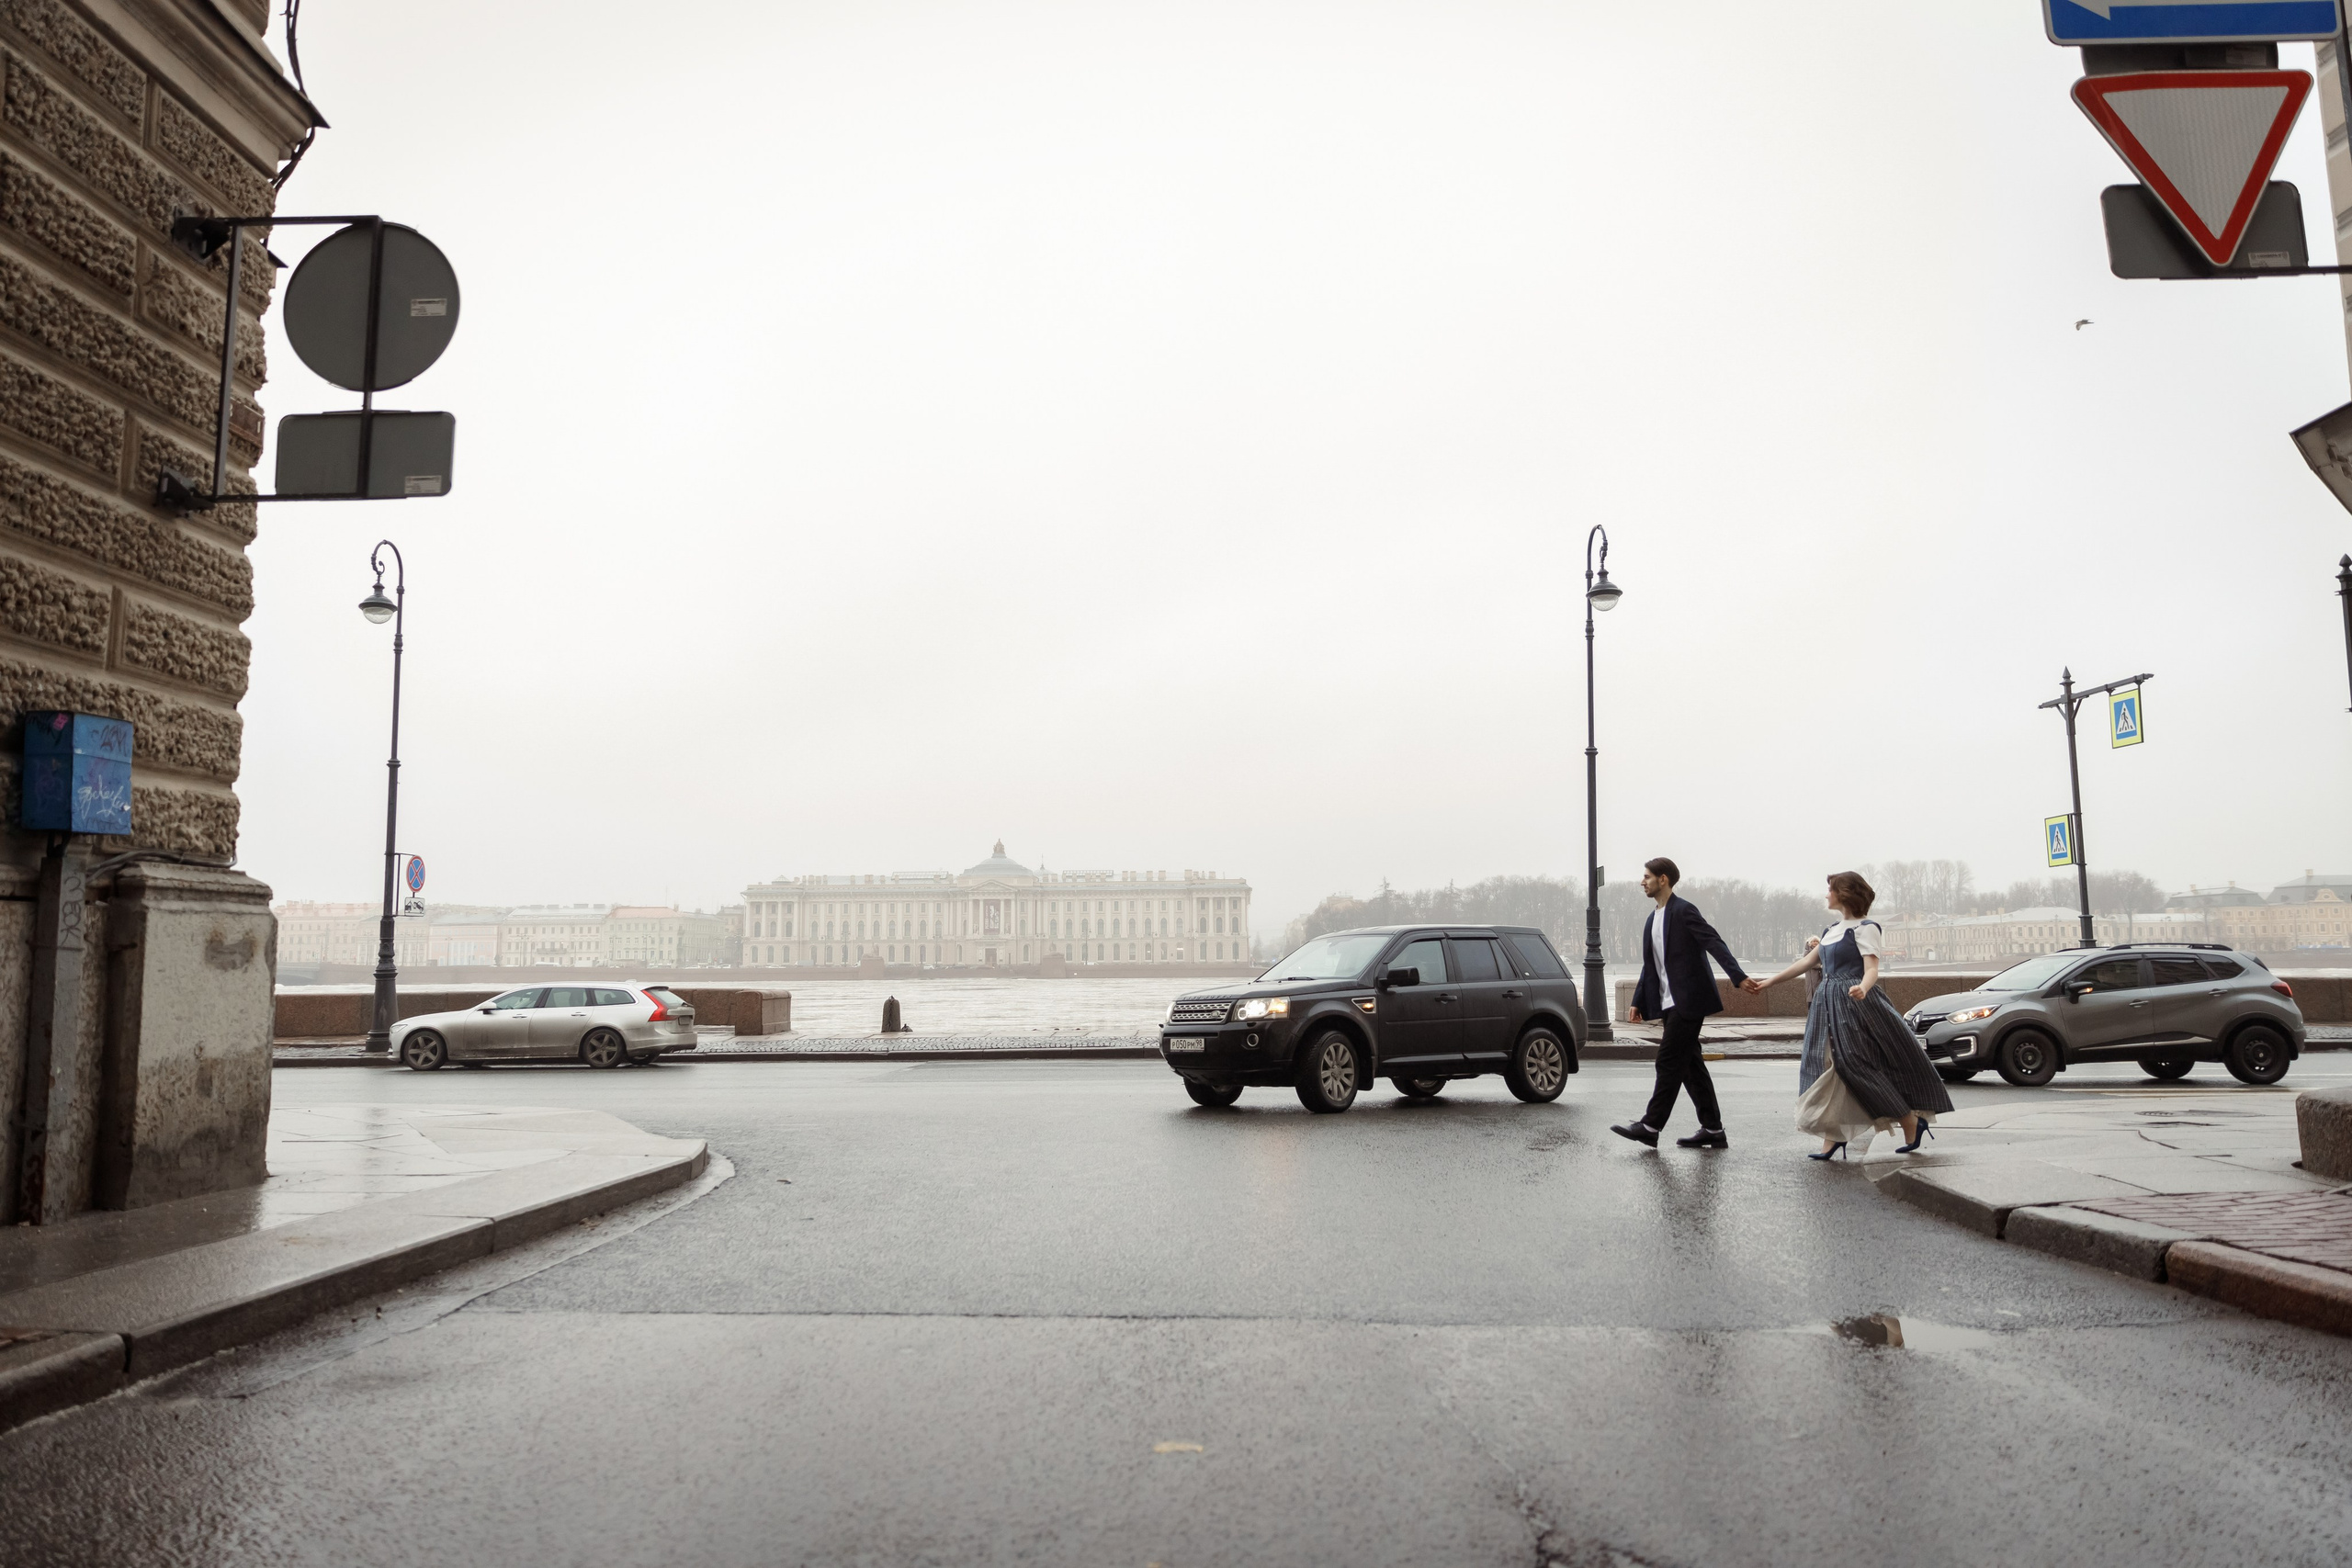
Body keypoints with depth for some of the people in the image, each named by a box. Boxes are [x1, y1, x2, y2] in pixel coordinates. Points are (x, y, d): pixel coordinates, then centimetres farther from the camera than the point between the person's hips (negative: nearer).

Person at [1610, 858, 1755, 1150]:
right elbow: (1650, 965, 22)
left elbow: (1714, 944, -19)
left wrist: (1739, 977, -29)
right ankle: (1713, 1130, 15)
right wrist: (1639, 1002, 19)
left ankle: (1650, 1126, -5)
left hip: (1689, 1001, -9)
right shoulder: (1652, 920, 17)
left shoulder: (1684, 911, -10)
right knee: (1690, 1064, 10)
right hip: (1669, 1004, 9)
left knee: (1669, 1061, -8)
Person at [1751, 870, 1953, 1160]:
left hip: (1854, 1003, -8)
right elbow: (1807, 963, 22)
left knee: (1859, 1066, -8)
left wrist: (1862, 989, -40)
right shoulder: (1832, 931, 17)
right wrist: (1768, 982, 24)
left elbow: (1871, 969, -18)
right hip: (1829, 1005, 8)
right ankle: (1832, 1138, 3)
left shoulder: (1864, 928, -8)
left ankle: (1912, 1122, 9)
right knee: (1828, 1068, 2)